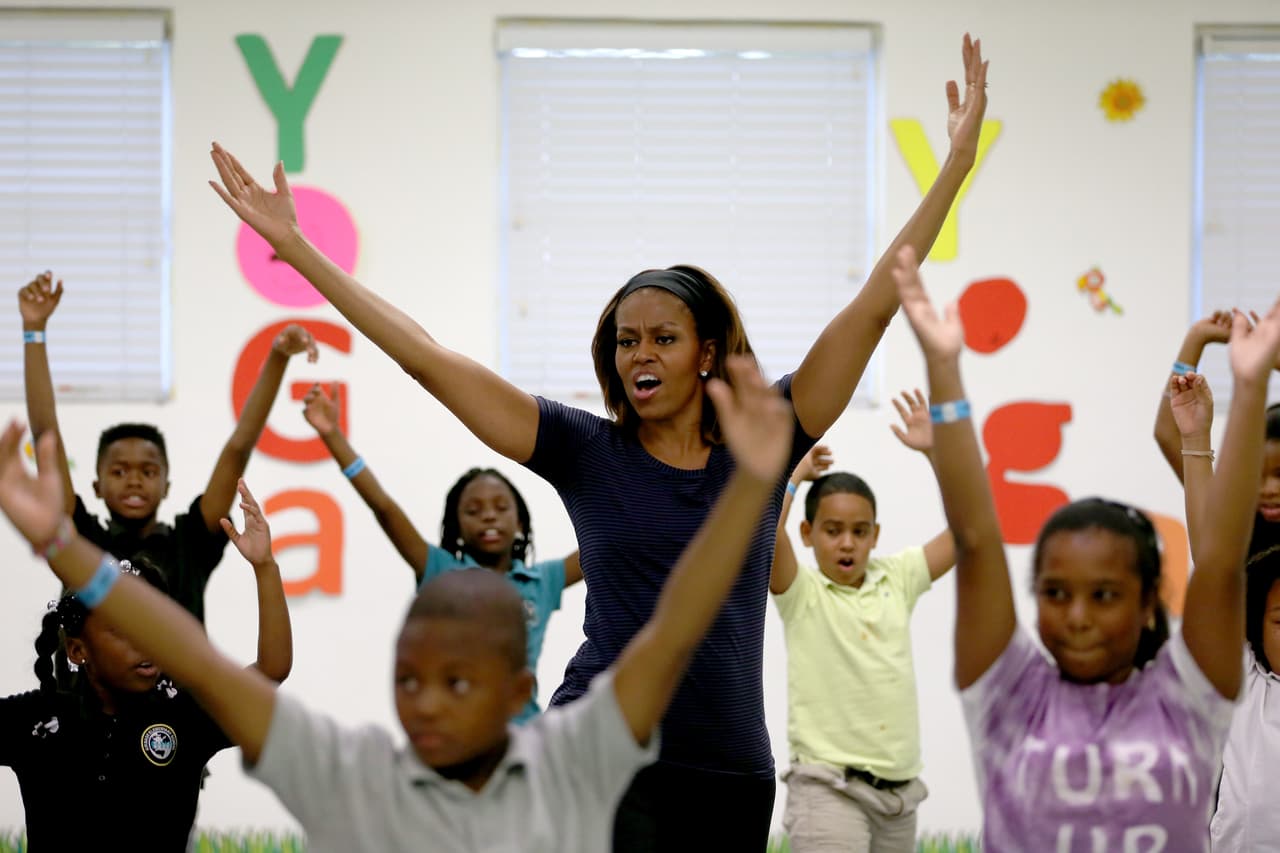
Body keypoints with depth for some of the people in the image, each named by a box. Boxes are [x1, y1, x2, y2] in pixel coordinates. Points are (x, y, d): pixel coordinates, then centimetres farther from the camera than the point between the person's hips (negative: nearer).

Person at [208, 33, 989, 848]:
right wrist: (295, 246, 0)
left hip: (731, 772, 2)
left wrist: (956, 163, -1)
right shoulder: (586, 452, 3)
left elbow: (872, 309, 2)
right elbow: (427, 358, 1)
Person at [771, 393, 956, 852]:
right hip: (829, 789, -6)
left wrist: (933, 451, 3)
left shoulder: (896, 579, 9)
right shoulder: (801, 594, -4)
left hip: (899, 789, 6)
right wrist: (795, 472, -7)